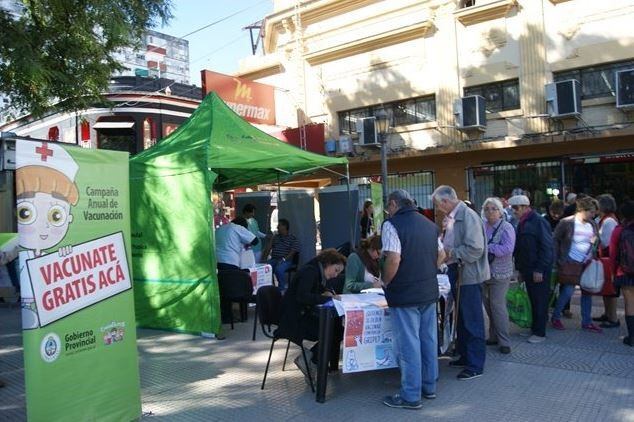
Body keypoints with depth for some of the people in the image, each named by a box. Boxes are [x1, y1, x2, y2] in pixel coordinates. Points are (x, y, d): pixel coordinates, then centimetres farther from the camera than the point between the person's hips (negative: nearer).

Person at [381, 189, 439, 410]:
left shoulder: (392, 224, -13)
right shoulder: (430, 224, 10)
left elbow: (394, 260, -22)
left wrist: (385, 282, -6)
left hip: (404, 294, -7)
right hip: (429, 292, 7)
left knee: (408, 344, 1)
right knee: (428, 340, 16)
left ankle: (411, 396, 10)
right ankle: (429, 387, 29)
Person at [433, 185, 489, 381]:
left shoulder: (468, 216, -18)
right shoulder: (452, 218, 10)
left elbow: (475, 248, -25)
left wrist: (451, 253, -18)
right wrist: (445, 250, 5)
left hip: (469, 275, -9)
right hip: (457, 274, 10)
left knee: (472, 321, 0)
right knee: (462, 318, 19)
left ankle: (476, 365, 11)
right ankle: (465, 356, 33)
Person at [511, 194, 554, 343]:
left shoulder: (538, 222, -13)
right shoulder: (522, 224, 12)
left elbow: (547, 247, -17)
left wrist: (540, 269, -19)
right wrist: (521, 269, 16)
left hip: (539, 271, -8)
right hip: (528, 269, 8)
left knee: (540, 301, 0)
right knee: (532, 300, 14)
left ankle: (540, 333, 8)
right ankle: (534, 328, 24)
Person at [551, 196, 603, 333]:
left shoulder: (593, 224, 5)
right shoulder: (567, 222, -11)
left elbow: (597, 241, 21)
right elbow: (556, 240, -5)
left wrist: (595, 240, -1)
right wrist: (557, 260, -8)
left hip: (587, 263, 6)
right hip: (571, 262, -6)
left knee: (587, 292, 8)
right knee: (568, 291, -5)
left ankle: (587, 322, 20)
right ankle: (555, 317, 14)